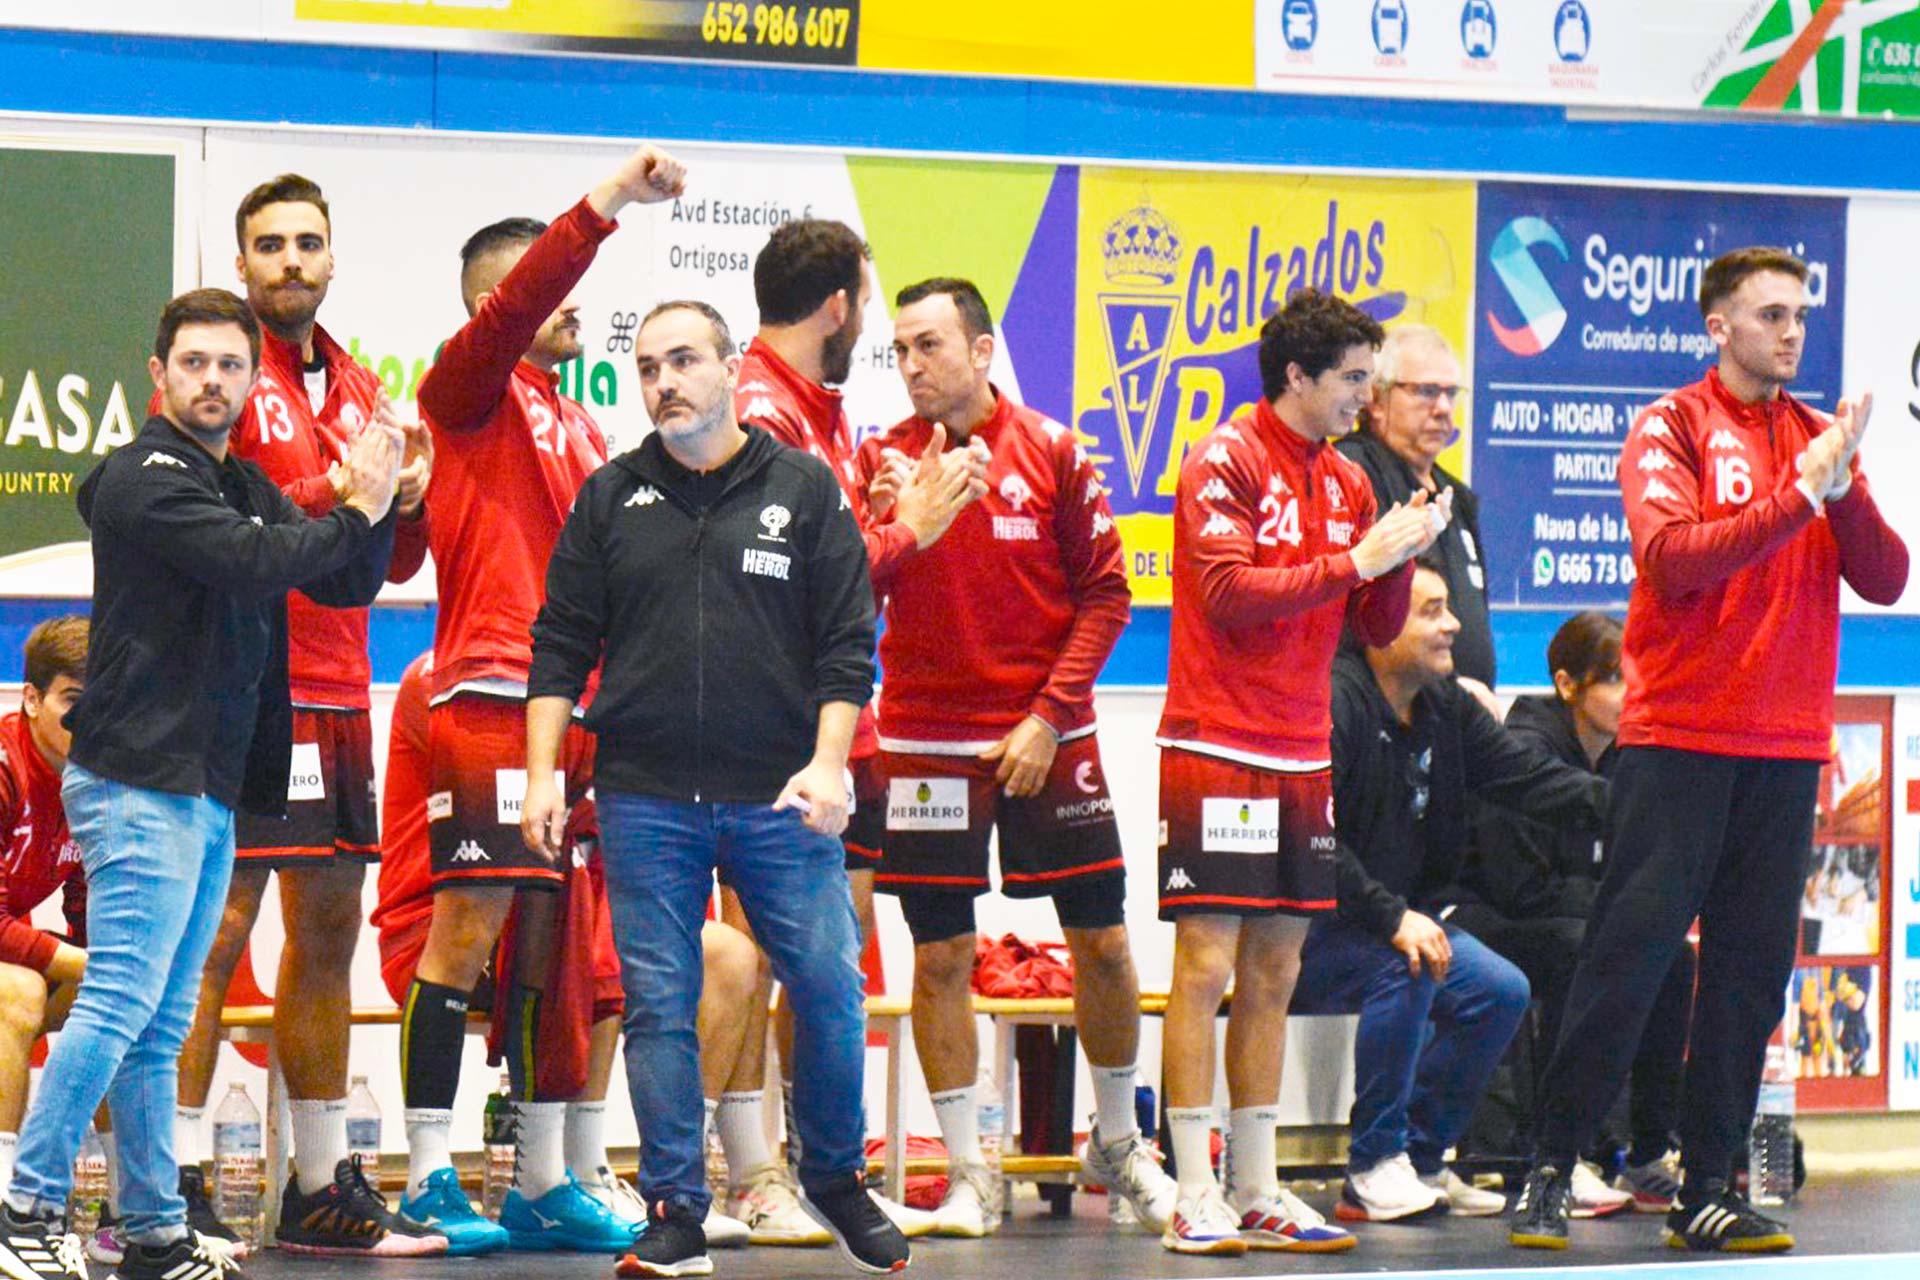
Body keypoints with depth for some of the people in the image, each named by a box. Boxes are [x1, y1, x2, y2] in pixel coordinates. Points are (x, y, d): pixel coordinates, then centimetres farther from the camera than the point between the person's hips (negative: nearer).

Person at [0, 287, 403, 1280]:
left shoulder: (243, 488, 20)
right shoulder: (144, 479, -7)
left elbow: (348, 583, 15)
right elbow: (250, 562, -21)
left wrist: (380, 508, -3)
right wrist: (355, 513, -9)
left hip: (210, 789, 9)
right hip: (140, 781, -9)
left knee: (159, 1023, 9)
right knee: (119, 1003, -14)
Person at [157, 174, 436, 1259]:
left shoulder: (359, 390, 18)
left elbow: (397, 564, 20)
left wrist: (409, 498, -1)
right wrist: (330, 492, -20)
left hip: (338, 699, 8)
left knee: (329, 930, 10)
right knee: (214, 934, -9)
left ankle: (325, 1189, 16)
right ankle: (178, 1183, -7)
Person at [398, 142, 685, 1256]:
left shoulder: (576, 425, 22)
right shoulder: (475, 390, -1)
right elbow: (515, 303, -19)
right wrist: (610, 200, -27)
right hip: (491, 694, -8)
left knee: (548, 937, 10)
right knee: (468, 925, -9)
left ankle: (545, 1186, 14)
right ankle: (429, 1183, -7)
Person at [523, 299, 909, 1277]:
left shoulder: (804, 491, 6)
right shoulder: (611, 500, 9)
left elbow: (847, 645, 4)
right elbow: (561, 646, 11)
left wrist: (828, 763, -8)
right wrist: (541, 776, 2)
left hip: (780, 798, -1)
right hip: (645, 800, 1)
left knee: (829, 990, -2)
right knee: (658, 1005, -1)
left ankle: (834, 1179, 18)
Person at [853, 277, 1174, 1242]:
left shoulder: (1052, 453, 0)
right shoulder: (883, 460, 2)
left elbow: (1104, 593, 1)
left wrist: (1048, 715, -8)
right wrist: (893, 526, -22)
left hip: (1046, 740, 0)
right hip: (927, 744, 0)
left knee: (1102, 944, 4)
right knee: (940, 958, 0)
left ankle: (1117, 1142, 24)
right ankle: (966, 1175, 9)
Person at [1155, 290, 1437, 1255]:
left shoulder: (1346, 481, 14)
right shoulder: (1227, 461, -6)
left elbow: (1378, 627, 15)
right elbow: (1232, 593, -17)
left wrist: (1401, 555, -3)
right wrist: (1353, 561, -16)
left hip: (1302, 759, 7)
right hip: (1218, 748, -7)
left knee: (1273, 975, 9)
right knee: (1206, 967, -7)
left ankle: (1257, 1193, 12)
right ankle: (1196, 1196, -6)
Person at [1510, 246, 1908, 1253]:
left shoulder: (1819, 437, 13)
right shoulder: (1670, 428, -1)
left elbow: (1885, 580, 5)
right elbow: (1673, 555, -17)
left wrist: (1844, 488, -12)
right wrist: (1797, 498, -20)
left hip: (1787, 750, 5)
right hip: (1678, 741, -5)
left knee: (1751, 970, 3)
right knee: (1628, 954, -6)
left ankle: (1707, 1188, 7)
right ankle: (1551, 1170, 1)